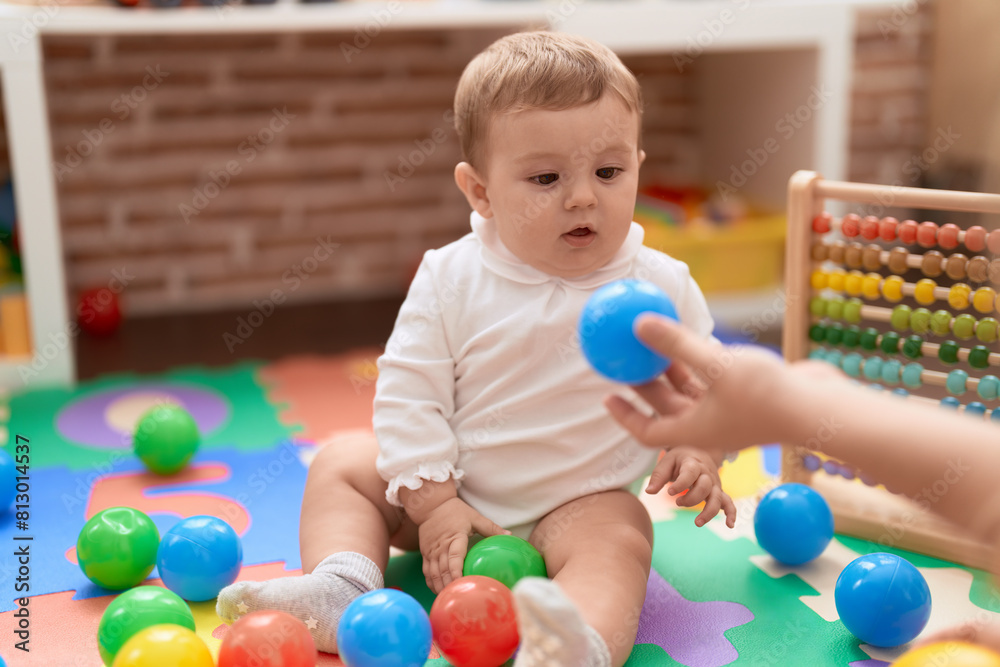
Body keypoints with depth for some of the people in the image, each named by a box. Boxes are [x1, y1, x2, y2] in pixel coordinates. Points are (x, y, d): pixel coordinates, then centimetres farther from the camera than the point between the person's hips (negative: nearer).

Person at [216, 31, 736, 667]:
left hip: (583, 501, -2)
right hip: (456, 489, 3)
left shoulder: (662, 286, -9)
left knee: (617, 541, -33)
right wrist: (432, 501, -14)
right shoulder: (451, 277, -10)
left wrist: (698, 448, -14)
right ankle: (339, 586, -16)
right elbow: (408, 392, -8)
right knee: (341, 465, 0)